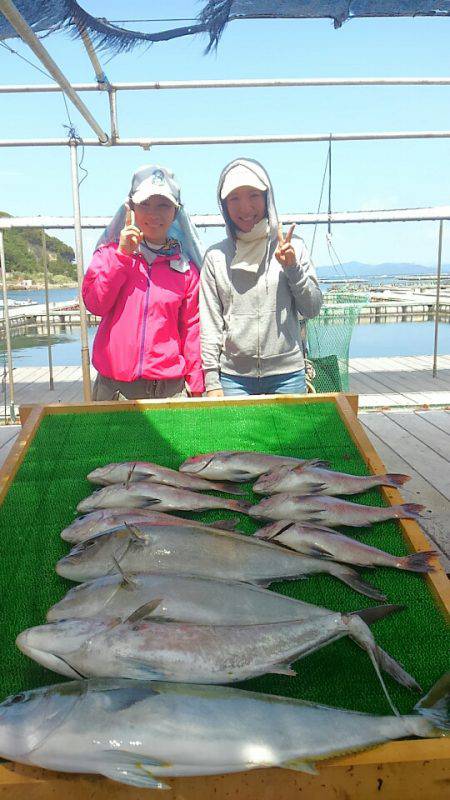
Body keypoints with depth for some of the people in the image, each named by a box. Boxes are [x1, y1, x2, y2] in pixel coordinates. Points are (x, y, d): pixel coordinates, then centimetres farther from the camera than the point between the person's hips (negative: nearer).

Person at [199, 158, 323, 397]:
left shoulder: (293, 247, 2)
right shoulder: (216, 257, 2)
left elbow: (312, 309, 4)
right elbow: (209, 324, 2)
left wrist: (292, 268, -10)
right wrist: (212, 382, -2)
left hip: (287, 374, 1)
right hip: (233, 377, 0)